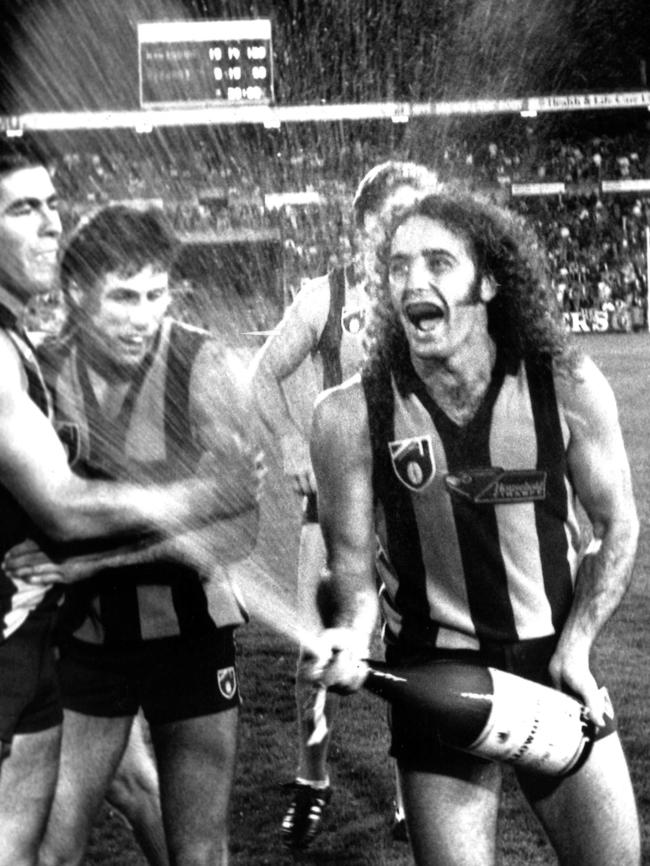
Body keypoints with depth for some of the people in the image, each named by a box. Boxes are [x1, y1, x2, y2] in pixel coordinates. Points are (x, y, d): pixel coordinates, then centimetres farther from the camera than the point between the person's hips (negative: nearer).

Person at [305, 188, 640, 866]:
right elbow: (351, 562, -5)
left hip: (556, 664, 2)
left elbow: (617, 525, 1)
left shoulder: (569, 389, -11)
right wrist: (349, 632, -26)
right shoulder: (350, 416, -13)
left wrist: (575, 645, -7)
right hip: (433, 675, -1)